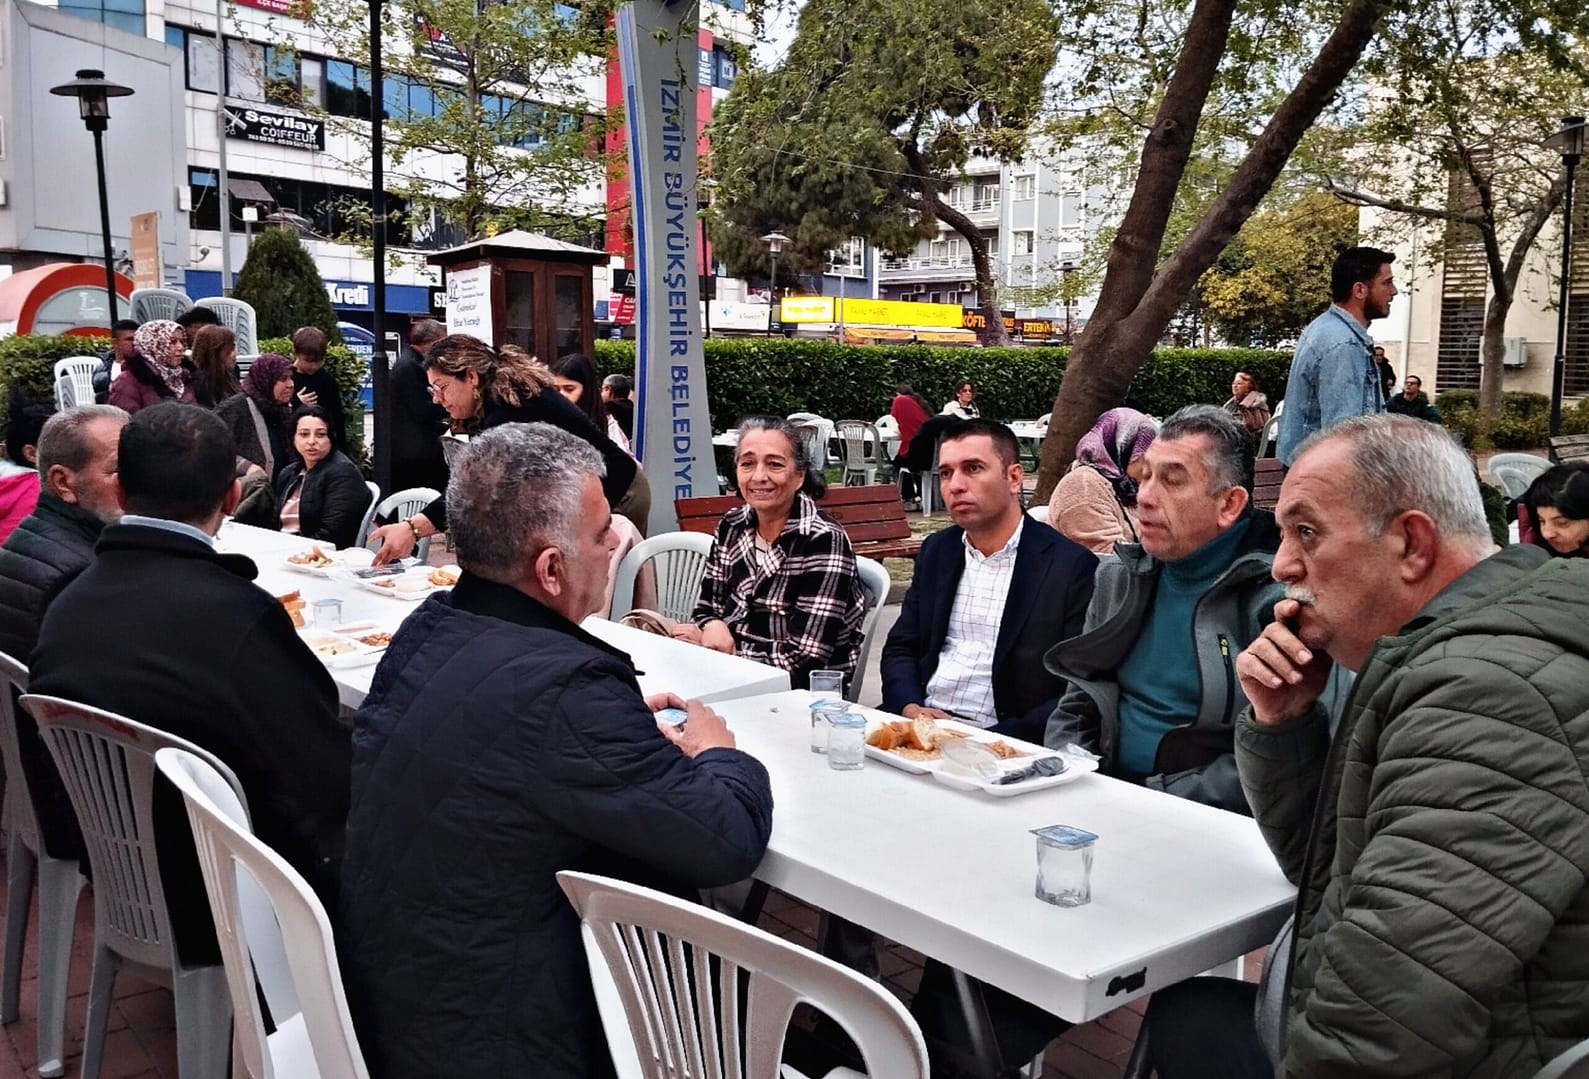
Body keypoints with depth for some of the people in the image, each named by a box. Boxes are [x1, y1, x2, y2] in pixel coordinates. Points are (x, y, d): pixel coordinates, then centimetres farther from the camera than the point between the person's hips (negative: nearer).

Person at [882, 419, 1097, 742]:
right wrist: (909, 708, -5)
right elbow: (900, 647, 15)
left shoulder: (1071, 566, -6)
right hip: (921, 726, 5)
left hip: (1001, 740, -4)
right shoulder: (936, 551, 13)